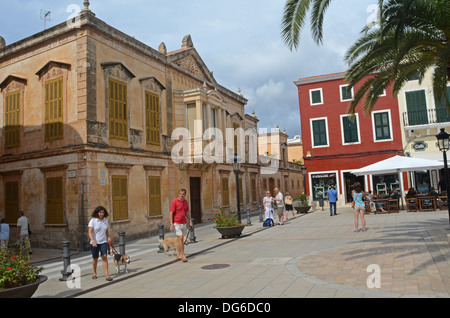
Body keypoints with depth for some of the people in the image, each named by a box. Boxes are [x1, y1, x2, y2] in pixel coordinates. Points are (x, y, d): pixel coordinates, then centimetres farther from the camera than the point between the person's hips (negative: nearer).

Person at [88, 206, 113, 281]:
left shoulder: (105, 221, 5)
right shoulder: (93, 220, -9)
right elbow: (90, 232, -16)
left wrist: (108, 238, 4)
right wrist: (92, 241, -29)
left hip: (103, 242, 2)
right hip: (95, 243, -2)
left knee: (104, 257, -11)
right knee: (95, 259, 11)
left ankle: (106, 275, -12)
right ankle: (94, 273, 34)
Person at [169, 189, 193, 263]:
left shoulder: (185, 202, 9)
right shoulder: (175, 201, -10)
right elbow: (171, 213, -13)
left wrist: (190, 221, 11)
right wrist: (171, 224, -19)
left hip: (183, 223, 7)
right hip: (176, 223, -7)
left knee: (180, 239, 12)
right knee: (180, 238, -14)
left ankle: (178, 254, 24)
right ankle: (183, 255, -10)